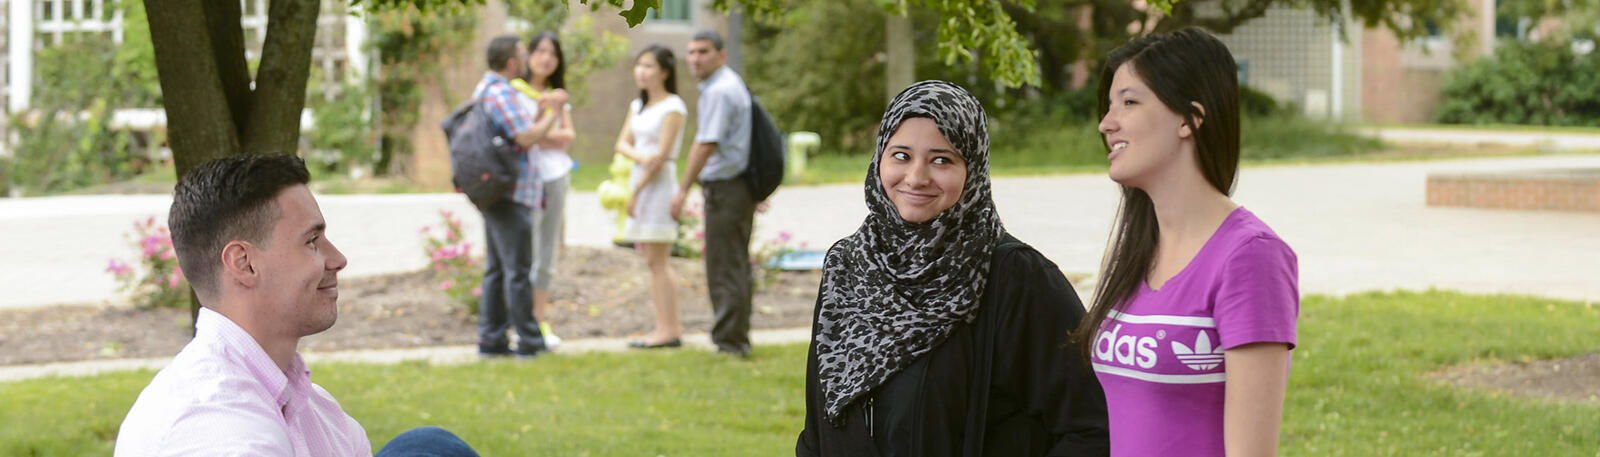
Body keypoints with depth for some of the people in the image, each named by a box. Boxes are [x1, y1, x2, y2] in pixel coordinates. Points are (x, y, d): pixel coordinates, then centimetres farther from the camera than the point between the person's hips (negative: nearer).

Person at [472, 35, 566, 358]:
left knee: (496, 268, 12)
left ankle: (490, 338, 14)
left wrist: (541, 110, 13)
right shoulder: (501, 93, -16)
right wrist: (554, 112, -9)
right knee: (517, 269, -5)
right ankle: (528, 340, -2)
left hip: (494, 194, 11)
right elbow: (527, 138, -20)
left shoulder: (486, 89, 17)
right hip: (509, 194, -11)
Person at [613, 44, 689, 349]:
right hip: (639, 181, 8)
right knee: (653, 260, 7)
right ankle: (669, 326, 10)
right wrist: (640, 158, -15)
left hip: (659, 184, -8)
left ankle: (668, 330, -8)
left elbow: (662, 155, -13)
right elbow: (623, 143, 7)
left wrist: (636, 190, -13)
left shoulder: (672, 107, -9)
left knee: (657, 260, -9)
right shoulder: (637, 106, 16)